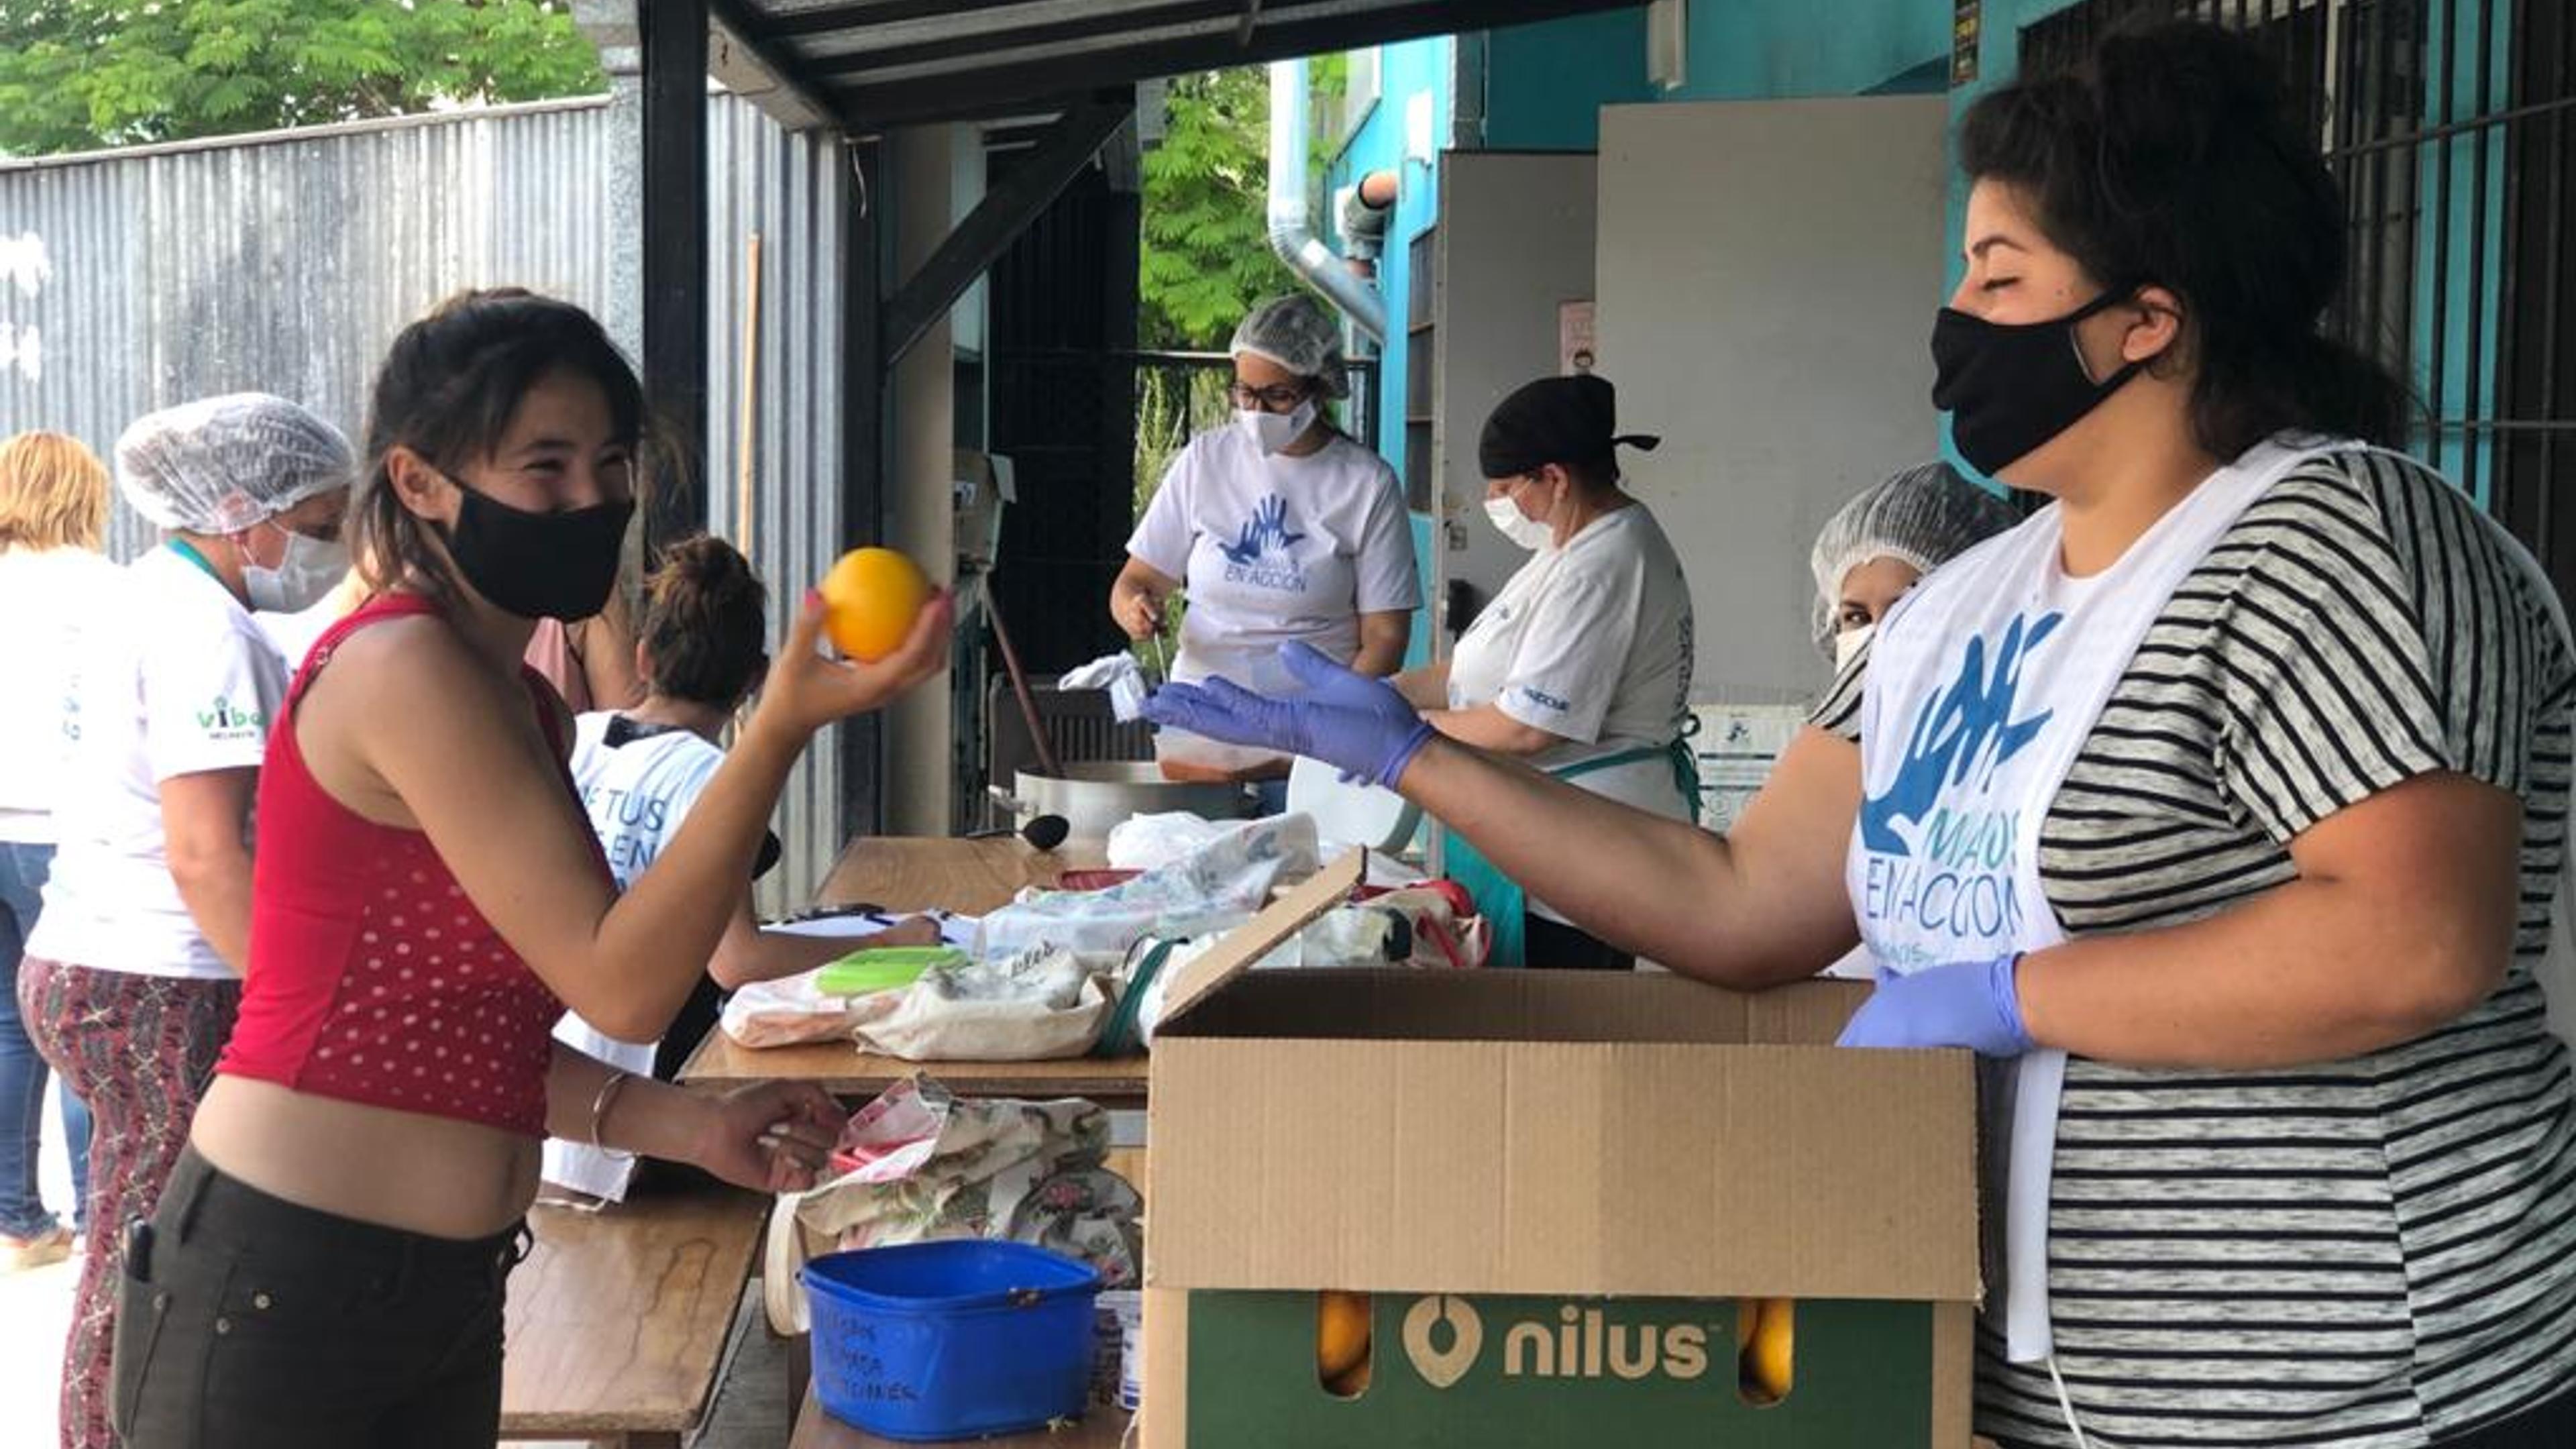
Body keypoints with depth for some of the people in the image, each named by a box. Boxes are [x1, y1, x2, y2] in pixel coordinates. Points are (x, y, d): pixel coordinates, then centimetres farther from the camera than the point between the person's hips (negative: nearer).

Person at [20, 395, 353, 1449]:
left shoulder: (149, 599, 15)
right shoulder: (206, 632, -16)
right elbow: (205, 854, -23)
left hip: (86, 968, 10)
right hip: (159, 1000, -10)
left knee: (135, 1265, 16)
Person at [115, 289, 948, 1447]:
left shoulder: (526, 706, 11)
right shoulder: (401, 668, -17)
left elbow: (486, 1037, 11)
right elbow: (618, 987, -21)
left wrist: (694, 1129, 1)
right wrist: (784, 726, -27)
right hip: (281, 1296, -9)